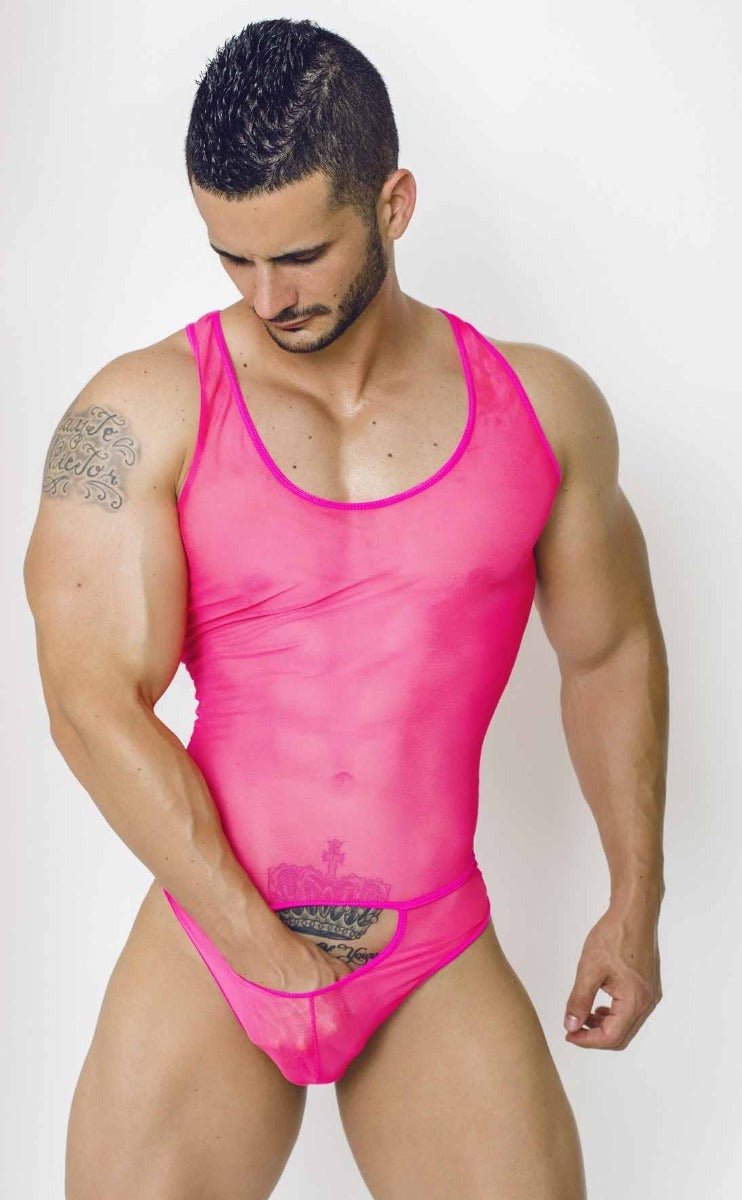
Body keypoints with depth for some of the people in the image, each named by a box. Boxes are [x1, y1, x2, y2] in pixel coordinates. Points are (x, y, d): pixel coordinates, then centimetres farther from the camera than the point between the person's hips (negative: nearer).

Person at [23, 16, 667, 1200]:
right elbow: (95, 706, -14)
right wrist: (274, 959, -13)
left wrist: (637, 898, 14)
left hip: (441, 966, 2)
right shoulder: (142, 413, -8)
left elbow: (611, 655, 13)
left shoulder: (541, 405, 1)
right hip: (209, 948, -1)